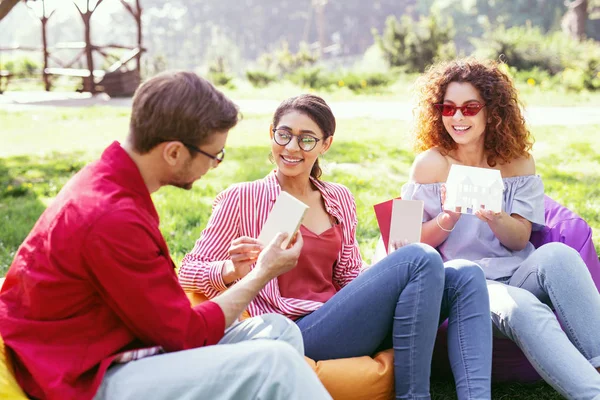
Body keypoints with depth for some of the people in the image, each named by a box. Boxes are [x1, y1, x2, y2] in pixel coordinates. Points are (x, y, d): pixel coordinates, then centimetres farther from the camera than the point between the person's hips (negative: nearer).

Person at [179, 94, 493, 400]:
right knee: (421, 259, -23)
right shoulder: (242, 198, 0)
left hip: (345, 324, 7)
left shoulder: (339, 199, 17)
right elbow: (188, 272, 0)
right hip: (299, 333, -6)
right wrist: (231, 270, -23)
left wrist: (391, 272, -2)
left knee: (465, 277, -10)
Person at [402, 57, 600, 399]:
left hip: (519, 274, 3)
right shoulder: (431, 164, 1)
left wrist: (494, 218, -23)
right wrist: (448, 219, -19)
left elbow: (519, 240, 1)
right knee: (522, 309, -37)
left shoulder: (517, 162, 7)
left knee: (557, 254, -33)